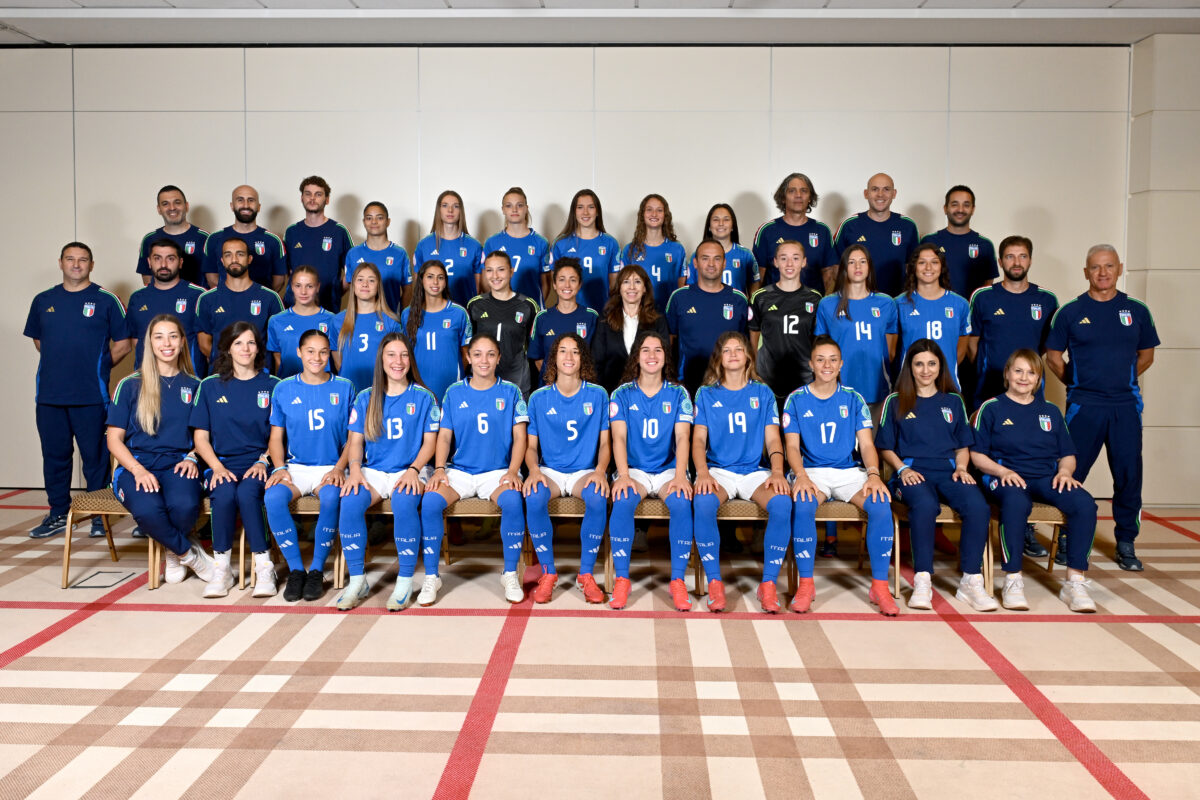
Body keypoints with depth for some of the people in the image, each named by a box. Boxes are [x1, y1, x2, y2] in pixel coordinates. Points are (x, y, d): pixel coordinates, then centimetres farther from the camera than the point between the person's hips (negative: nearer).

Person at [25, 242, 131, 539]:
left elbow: (123, 344, 2)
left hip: (91, 396, -4)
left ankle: (100, 516, 11)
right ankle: (58, 515, 22)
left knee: (95, 456, 0)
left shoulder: (106, 300, 1)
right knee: (54, 456, 10)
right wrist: (59, 364, 12)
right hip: (49, 394, 4)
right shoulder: (43, 301, 12)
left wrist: (98, 367, 0)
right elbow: (38, 340, 23)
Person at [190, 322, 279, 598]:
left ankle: (264, 567, -25)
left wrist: (263, 462, -12)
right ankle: (222, 569, -18)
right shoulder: (210, 386, 12)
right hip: (223, 464, 1)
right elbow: (201, 437, 9)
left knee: (247, 492, -34)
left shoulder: (272, 386, 10)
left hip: (258, 464, -1)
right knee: (224, 494, -32)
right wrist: (217, 467, -8)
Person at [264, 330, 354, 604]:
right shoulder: (284, 389, 9)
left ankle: (317, 570, -17)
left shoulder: (344, 388, 6)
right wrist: (280, 467, -6)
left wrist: (339, 468, -10)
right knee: (273, 497, -31)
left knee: (331, 498, -36)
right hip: (295, 466, 2)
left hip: (330, 468, -1)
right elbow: (276, 437, 12)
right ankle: (295, 569, -15)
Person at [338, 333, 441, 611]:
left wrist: (414, 469, -15)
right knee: (350, 501, -30)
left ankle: (405, 581, -23)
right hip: (373, 471, 3)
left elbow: (429, 441, 3)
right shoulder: (365, 398, 12)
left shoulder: (423, 397, 6)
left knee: (403, 502, -36)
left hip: (410, 471, -2)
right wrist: (355, 469, -10)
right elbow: (355, 441, 10)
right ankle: (357, 581, -17)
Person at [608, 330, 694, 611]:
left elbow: (682, 436, -3)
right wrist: (623, 475, -20)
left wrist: (680, 476, -19)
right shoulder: (622, 394, 7)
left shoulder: (678, 394, 7)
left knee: (681, 503, -32)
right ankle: (622, 579, -21)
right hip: (634, 469, 0)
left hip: (668, 469, 0)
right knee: (623, 502, -32)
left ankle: (678, 580, -21)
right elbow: (619, 437, -3)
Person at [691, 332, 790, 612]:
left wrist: (777, 472, -10)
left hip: (755, 471, 1)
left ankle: (768, 583, -22)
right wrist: (702, 472, -15)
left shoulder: (763, 393, 15)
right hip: (718, 470, -1)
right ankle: (714, 582, -25)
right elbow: (698, 439, 4)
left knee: (782, 502, -32)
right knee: (703, 502, -36)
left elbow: (773, 439, 9)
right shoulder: (706, 394, 13)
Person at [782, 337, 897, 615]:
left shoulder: (853, 399, 10)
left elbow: (866, 444, 4)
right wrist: (801, 476, -20)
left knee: (881, 504, -29)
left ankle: (880, 586, -17)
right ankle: (805, 584, -22)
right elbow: (792, 446, 0)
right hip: (812, 471, -1)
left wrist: (873, 474, -16)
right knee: (803, 506, -35)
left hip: (850, 471, 2)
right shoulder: (796, 399, 6)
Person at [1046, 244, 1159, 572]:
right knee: (1072, 474, 0)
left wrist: (1120, 379, 9)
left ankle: (1126, 543, 16)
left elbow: (1146, 355, 16)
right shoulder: (1070, 312, 2)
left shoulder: (1137, 311, 8)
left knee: (1128, 476, 4)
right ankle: (1071, 542, 13)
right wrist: (1078, 384, 6)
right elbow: (1054, 357, 7)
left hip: (1125, 406, 2)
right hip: (1083, 406, -2)